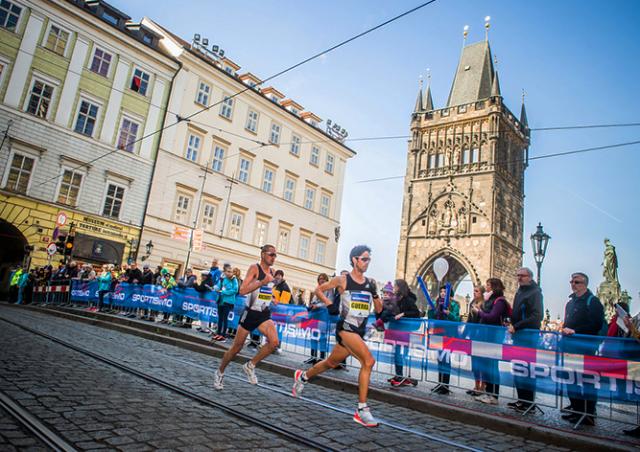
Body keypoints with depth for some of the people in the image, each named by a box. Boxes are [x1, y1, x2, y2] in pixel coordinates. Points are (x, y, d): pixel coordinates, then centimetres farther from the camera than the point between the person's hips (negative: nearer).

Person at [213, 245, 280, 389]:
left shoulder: (272, 271, 7)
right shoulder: (255, 268, -13)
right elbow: (242, 290, -24)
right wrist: (262, 282, -31)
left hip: (264, 314, 5)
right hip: (250, 313, -5)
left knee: (274, 342, -17)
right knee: (236, 347, 7)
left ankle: (250, 365, 5)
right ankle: (220, 372, 32)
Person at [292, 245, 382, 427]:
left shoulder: (370, 283, 7)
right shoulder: (343, 280, -5)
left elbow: (379, 309, 10)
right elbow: (318, 290, 7)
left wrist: (375, 293, -6)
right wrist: (329, 304, -4)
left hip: (360, 331, 6)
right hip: (345, 327, -6)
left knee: (331, 363, 19)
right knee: (368, 361, -23)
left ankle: (302, 377, 44)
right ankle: (362, 409, -15)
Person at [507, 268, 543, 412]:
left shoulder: (535, 293, -8)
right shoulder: (519, 292, 17)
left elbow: (536, 317, -17)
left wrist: (516, 326, -17)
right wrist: (512, 325, 8)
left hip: (529, 335, -8)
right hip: (518, 335, 8)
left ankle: (529, 403, 6)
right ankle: (521, 399, 19)